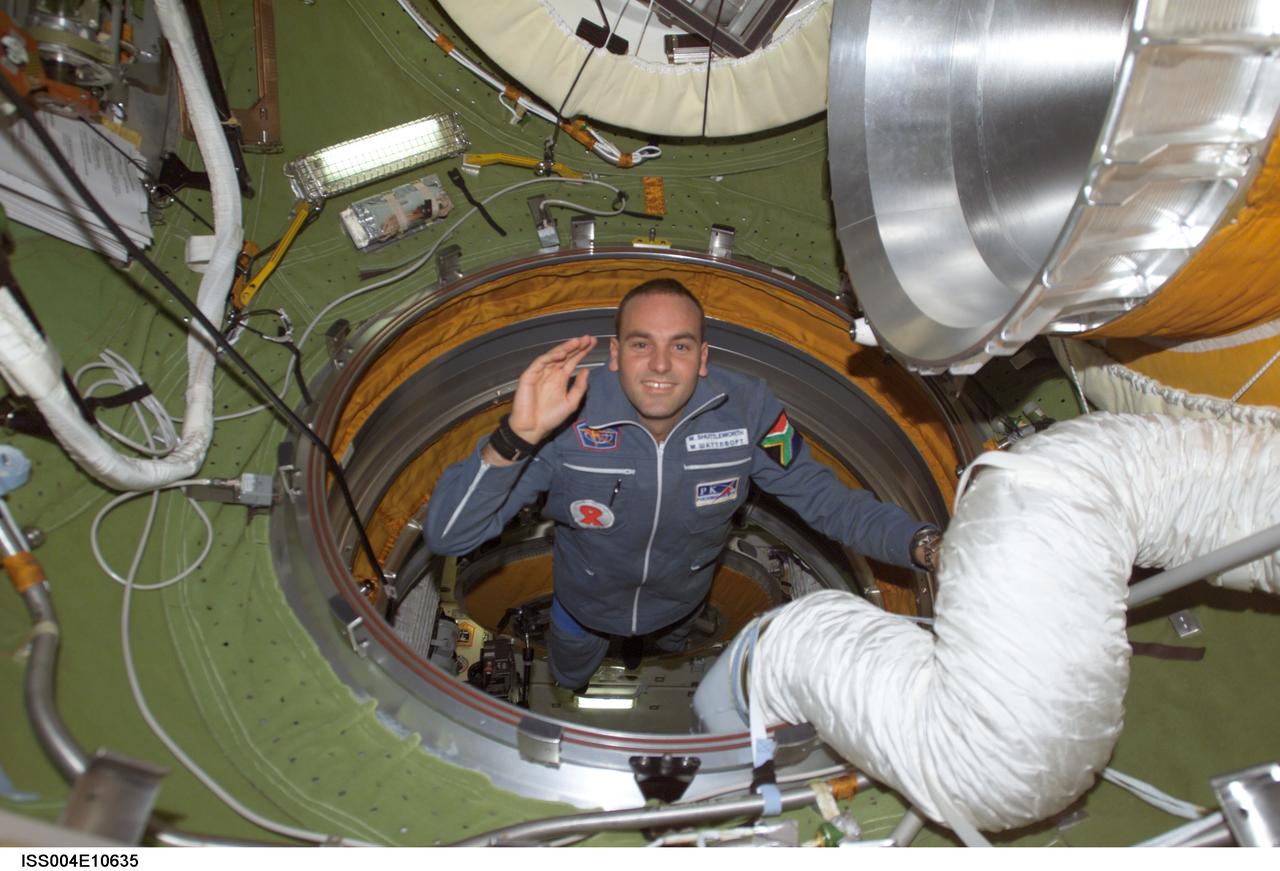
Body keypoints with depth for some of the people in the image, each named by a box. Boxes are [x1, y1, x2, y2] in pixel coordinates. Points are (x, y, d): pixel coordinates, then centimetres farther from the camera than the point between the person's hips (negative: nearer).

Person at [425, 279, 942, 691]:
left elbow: (818, 495, -17)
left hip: (682, 600, 2)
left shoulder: (747, 409, -30)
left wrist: (923, 545, -33)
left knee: (671, 651, 39)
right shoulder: (565, 421, -37)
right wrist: (516, 437, -56)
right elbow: (445, 535, -39)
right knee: (569, 680, 32)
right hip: (586, 602, -2)